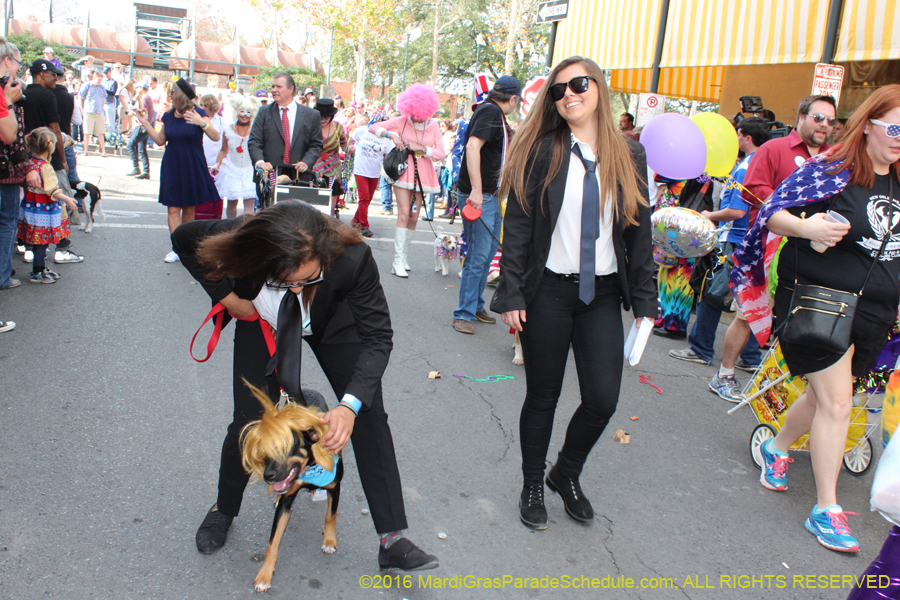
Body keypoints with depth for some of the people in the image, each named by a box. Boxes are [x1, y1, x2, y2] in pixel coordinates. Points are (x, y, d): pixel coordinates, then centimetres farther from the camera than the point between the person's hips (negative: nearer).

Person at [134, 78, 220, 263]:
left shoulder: (198, 114, -6)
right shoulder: (168, 116, 6)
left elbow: (216, 138, -15)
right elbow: (160, 140, 15)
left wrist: (202, 123, -30)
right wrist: (145, 123, 10)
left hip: (193, 168, -3)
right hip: (172, 168, 3)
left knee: (189, 208, 7)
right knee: (173, 208, -4)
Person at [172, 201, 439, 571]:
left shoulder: (353, 257, -43)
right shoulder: (240, 241, -39)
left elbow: (377, 337, -34)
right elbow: (183, 238, -16)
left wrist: (350, 404, -46)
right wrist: (226, 296, -21)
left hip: (333, 324, 0)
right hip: (261, 321, 1)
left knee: (369, 415, -7)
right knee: (249, 421, -1)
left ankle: (392, 541, 2)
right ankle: (224, 509, 31)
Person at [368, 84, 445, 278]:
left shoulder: (433, 126, 2)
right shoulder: (402, 122, -2)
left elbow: (440, 153, -4)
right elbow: (373, 127, -3)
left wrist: (422, 148, -17)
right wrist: (391, 134, -19)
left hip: (422, 175, 3)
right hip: (403, 172, -3)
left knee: (414, 217, 6)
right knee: (404, 213, -13)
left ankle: (404, 256, 19)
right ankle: (398, 260, -13)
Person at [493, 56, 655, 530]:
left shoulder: (629, 156, 5)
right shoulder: (542, 152, -2)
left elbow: (639, 230, 7)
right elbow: (517, 226, -4)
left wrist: (644, 300, 3)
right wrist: (511, 295, -10)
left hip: (602, 295, 3)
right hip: (548, 292, -2)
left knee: (603, 399, -2)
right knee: (542, 395, 8)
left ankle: (567, 474, 28)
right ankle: (532, 486, 30)